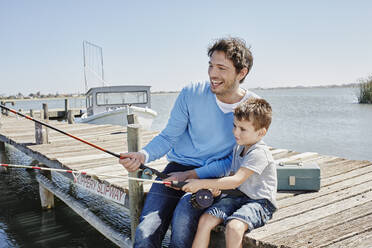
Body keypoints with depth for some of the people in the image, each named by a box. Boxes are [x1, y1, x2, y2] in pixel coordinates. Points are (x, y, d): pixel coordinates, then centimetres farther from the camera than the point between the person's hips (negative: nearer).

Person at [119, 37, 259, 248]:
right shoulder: (191, 94, -3)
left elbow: (235, 161, -4)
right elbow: (168, 137, 2)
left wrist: (192, 175, -15)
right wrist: (143, 156, -19)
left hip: (212, 177, -1)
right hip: (178, 168, 2)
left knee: (182, 223, -29)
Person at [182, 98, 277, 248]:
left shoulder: (259, 153, -18)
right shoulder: (238, 148, 10)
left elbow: (236, 180, -25)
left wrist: (202, 183, -25)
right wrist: (217, 186, -2)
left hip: (259, 202, -7)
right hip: (238, 196, 8)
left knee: (233, 227, -34)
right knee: (205, 220, -13)